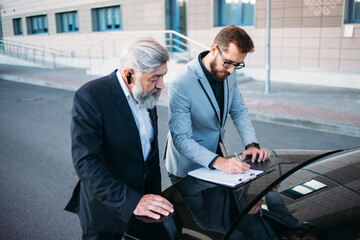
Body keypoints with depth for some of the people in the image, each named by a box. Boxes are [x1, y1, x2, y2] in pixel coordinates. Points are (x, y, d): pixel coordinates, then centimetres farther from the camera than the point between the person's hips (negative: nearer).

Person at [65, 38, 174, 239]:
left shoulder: (146, 93, -1)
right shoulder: (90, 97, -22)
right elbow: (86, 163, -27)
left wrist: (156, 196, 9)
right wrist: (132, 202, -31)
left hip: (143, 197, 6)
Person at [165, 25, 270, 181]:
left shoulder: (229, 73, -5)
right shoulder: (180, 86, -27)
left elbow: (239, 110, 7)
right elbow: (182, 139, -26)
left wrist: (251, 144, -7)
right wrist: (218, 162, -37)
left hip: (218, 152, 5)